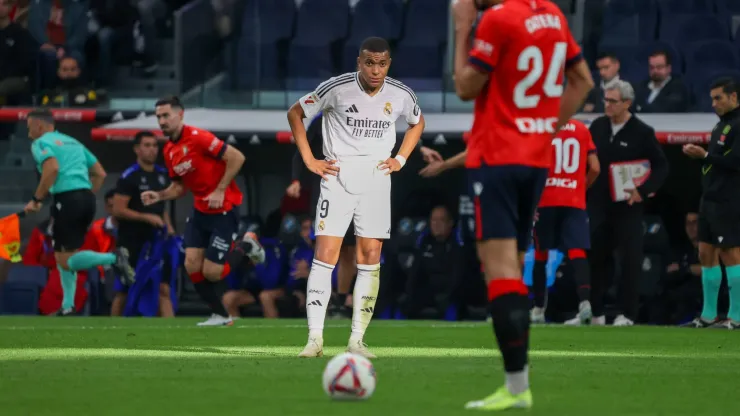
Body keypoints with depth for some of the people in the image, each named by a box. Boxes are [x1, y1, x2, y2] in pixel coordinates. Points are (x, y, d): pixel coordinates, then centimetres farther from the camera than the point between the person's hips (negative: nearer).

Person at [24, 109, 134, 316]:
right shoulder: (73, 142, 25)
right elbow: (100, 173, 21)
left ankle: (113, 258, -25)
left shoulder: (41, 143, 2)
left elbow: (52, 168, -19)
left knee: (65, 260, -5)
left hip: (67, 198, -8)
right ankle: (68, 307, 11)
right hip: (87, 197, 8)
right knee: (63, 255, 18)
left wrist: (37, 199, -12)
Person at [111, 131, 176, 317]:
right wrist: (147, 218, -19)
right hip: (132, 242, -5)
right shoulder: (129, 177, -10)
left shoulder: (162, 174, 11)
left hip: (155, 240, 5)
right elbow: (118, 211, -14)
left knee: (164, 288, -4)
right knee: (124, 291, 2)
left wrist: (168, 227, 9)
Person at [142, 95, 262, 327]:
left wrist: (220, 190, -20)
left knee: (211, 272, -8)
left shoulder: (197, 137, -19)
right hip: (200, 210, 8)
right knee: (192, 265, -4)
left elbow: (236, 157, -20)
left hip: (224, 209, -8)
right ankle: (221, 315, 11)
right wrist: (159, 196, -1)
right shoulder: (169, 151, 7)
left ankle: (246, 245, 19)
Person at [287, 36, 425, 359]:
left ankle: (356, 340, 6)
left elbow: (417, 123, 22)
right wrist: (309, 160, -2)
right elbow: (295, 114, 2)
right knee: (326, 253, -11)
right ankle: (315, 338, -12)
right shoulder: (336, 88, -10)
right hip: (338, 175, -3)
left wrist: (401, 159, 9)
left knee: (370, 257, 0)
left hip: (377, 178, 3)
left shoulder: (402, 95, 0)